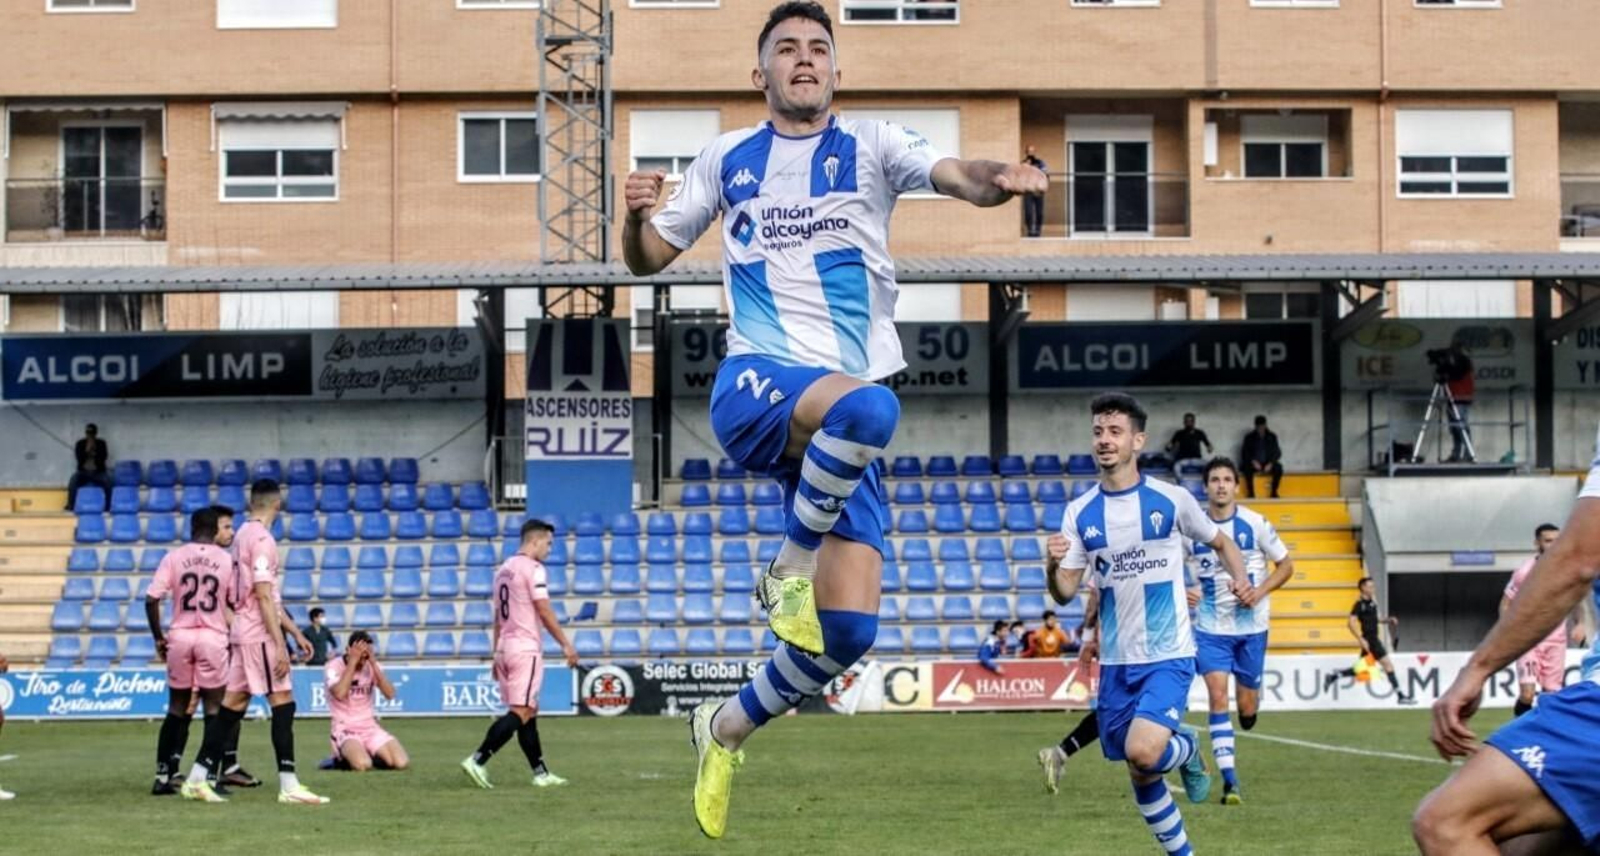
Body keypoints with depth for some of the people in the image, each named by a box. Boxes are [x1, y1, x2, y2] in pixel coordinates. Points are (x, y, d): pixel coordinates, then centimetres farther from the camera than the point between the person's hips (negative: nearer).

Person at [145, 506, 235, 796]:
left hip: (180, 637, 2)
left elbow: (151, 599, -4)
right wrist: (233, 636, 14)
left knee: (177, 708, 12)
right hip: (213, 637, -2)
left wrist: (158, 638, 6)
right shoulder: (227, 560, 0)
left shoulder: (173, 558, 2)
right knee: (214, 706, 3)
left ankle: (164, 775, 9)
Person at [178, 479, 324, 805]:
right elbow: (264, 597, -19)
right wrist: (280, 645, -19)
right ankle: (289, 786, -10)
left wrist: (295, 632, 23)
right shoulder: (262, 539, -14)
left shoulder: (243, 535, 15)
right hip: (260, 634, -9)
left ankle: (198, 779, 11)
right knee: (283, 703, -7)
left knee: (233, 704, 10)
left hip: (242, 632, 9)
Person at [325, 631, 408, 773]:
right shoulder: (334, 666, -9)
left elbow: (390, 694, -10)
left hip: (370, 727, 5)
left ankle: (370, 756, 9)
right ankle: (343, 759, 0)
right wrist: (353, 661, -23)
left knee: (402, 762, -18)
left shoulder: (372, 666, 4)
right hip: (344, 728, -5)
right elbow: (340, 694, -28)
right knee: (362, 765, -34)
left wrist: (373, 663, -16)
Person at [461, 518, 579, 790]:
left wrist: (497, 656, 22)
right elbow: (544, 612, -15)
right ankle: (477, 760, -20)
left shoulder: (503, 570, 16)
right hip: (526, 648, -9)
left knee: (528, 712, 11)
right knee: (520, 712, -11)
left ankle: (540, 773, 11)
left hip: (505, 648, 9)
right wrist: (566, 645, -11)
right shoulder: (533, 568, -10)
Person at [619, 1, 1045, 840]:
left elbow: (956, 174, -12)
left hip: (839, 426, 2)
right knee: (867, 406, -39)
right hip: (754, 388, -2)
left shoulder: (871, 147, 7)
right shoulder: (726, 160, 11)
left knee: (847, 634, -5)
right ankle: (788, 566, -16)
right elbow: (647, 258, 18)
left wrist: (999, 178, -36)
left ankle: (725, 729, 22)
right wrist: (637, 215, -6)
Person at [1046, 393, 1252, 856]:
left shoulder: (1171, 499, -5)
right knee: (1139, 774, 9)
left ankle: (1186, 748, 11)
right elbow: (1065, 592, -1)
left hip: (1168, 656, -4)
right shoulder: (1079, 513, 2)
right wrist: (1053, 564, -23)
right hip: (1116, 662, 4)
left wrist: (1240, 579, -8)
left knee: (1144, 754, -24)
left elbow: (1221, 543, 11)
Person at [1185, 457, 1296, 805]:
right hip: (1210, 628, 0)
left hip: (1251, 625, 0)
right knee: (1218, 697, -15)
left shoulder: (1255, 524, -5)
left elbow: (1286, 564, 3)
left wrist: (1261, 591, -14)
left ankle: (1251, 706, 45)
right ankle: (1229, 780, -13)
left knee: (1247, 710, 5)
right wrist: (1183, 591, -13)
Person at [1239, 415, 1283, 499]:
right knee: (1248, 468, -36)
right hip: (1254, 463, -1)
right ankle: (1251, 493, -28)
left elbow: (1277, 452, 1)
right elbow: (1244, 454, -1)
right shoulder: (1249, 437, 2)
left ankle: (1274, 492, -20)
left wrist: (1271, 463, -16)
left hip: (1268, 463, 1)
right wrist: (1253, 461, -19)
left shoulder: (1272, 437, 5)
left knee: (1278, 468, -31)